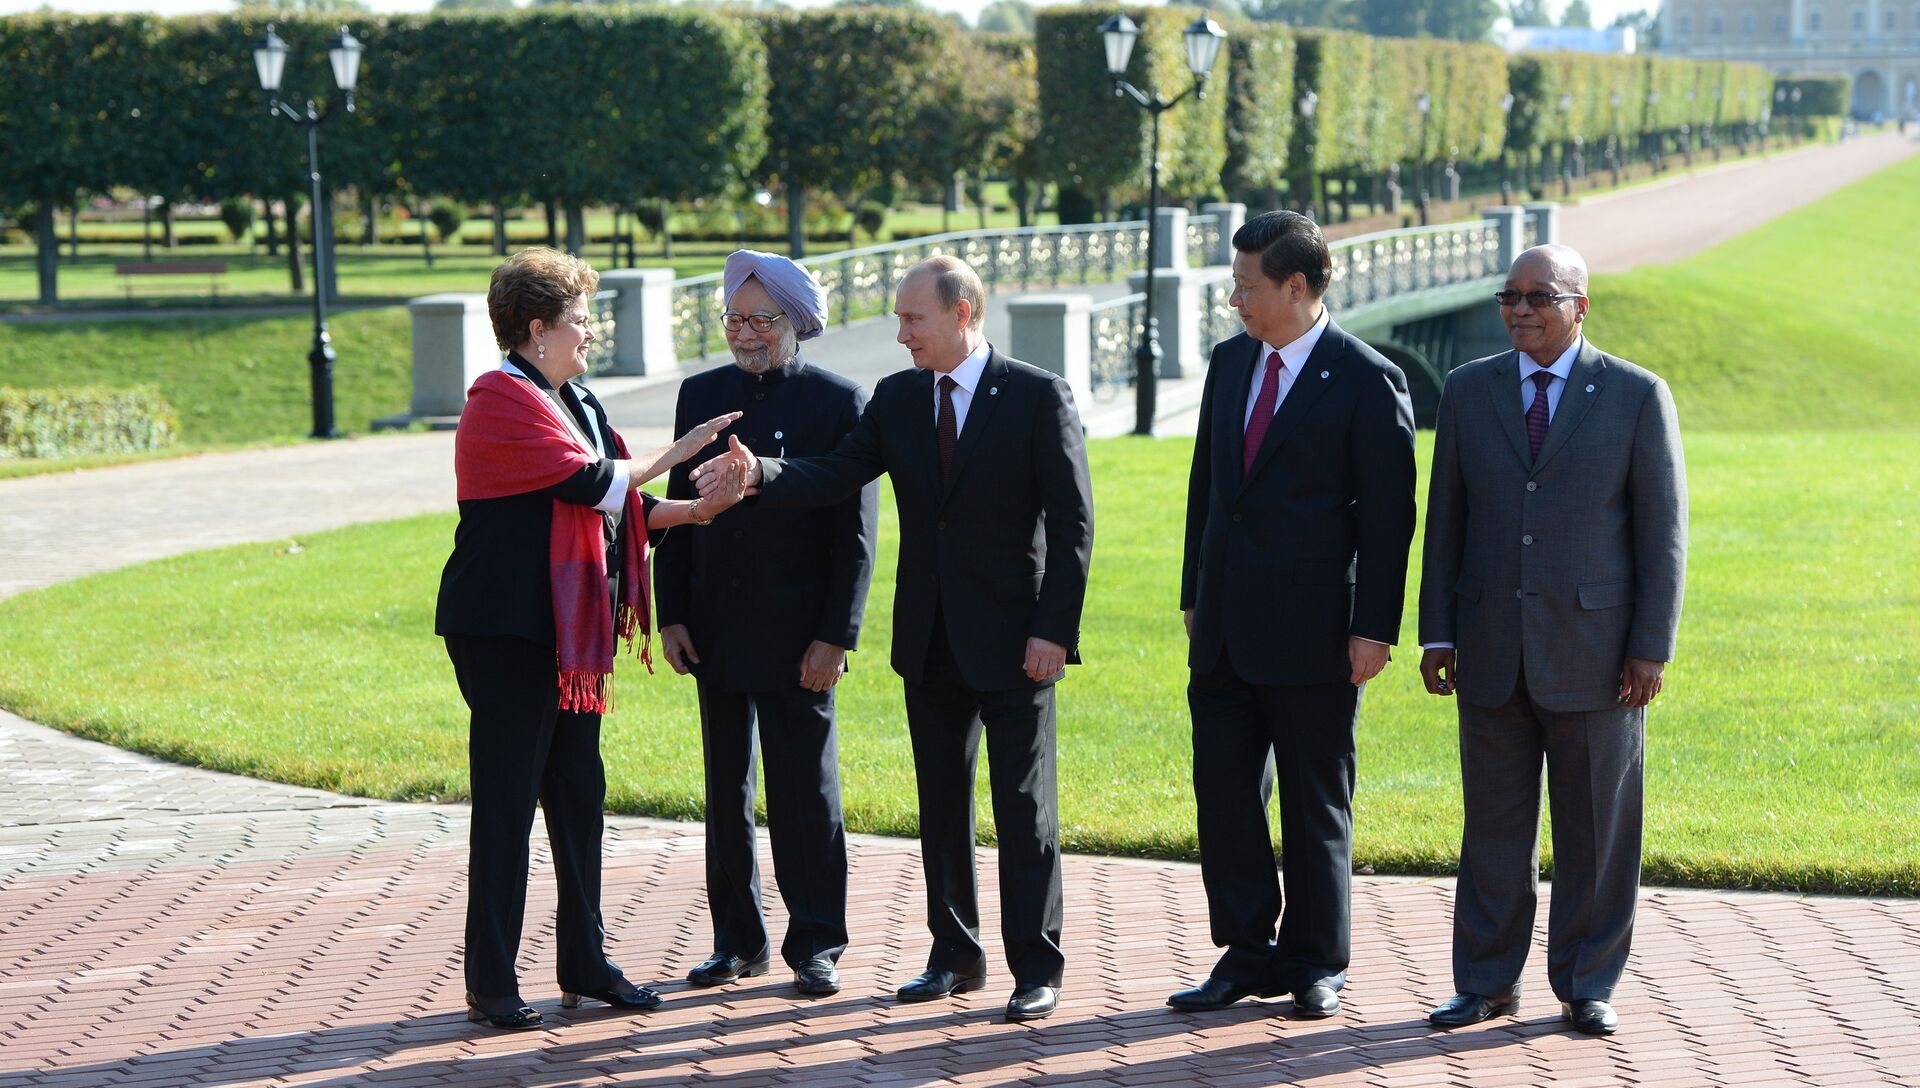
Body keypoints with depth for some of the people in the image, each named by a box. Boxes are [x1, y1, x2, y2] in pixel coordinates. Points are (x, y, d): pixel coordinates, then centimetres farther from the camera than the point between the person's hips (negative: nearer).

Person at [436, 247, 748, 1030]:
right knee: (507, 804, -5)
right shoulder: (502, 399, -13)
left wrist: (697, 511, 3)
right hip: (506, 632, -9)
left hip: (568, 630, 9)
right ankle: (490, 985, 1)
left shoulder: (575, 401, 17)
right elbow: (591, 481, -19)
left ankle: (584, 965, 19)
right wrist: (675, 454, -7)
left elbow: (613, 506, 16)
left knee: (578, 795, 11)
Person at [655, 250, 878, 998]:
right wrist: (671, 615, 3)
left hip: (797, 637, -4)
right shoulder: (701, 395, 9)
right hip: (717, 631, 4)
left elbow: (854, 533, -5)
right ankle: (737, 940, 19)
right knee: (726, 791, 10)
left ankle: (815, 945, 10)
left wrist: (835, 636, -11)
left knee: (806, 792, 1)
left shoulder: (840, 403, -4)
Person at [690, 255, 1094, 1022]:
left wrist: (1053, 630, -15)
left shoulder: (1038, 396, -8)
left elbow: (1072, 522, -9)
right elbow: (835, 476, -3)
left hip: (1011, 638, -5)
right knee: (940, 801, 12)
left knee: (1023, 805, -1)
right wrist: (759, 473, -21)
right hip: (930, 641, 5)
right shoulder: (896, 399, 7)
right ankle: (955, 956, 22)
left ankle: (1037, 970, 6)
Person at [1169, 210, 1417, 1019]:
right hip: (1225, 630, 6)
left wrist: (1374, 628, -14)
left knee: (1316, 802, 5)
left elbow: (1388, 515, -10)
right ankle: (1247, 955, 16)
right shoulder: (1230, 362, 11)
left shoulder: (1367, 380, -9)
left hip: (1311, 631, -6)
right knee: (1223, 792, 6)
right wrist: (1194, 594, 15)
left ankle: (1315, 965, 16)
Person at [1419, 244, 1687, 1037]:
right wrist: (1437, 633, 3)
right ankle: (1486, 983, 16)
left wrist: (1652, 647, -8)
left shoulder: (1637, 396, -2)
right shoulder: (1469, 391, 6)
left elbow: (1662, 530, -2)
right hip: (1493, 652, 2)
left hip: (1595, 654, -2)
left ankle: (1587, 987, 15)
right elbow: (1445, 521, 9)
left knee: (1597, 834, 4)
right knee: (1493, 827, 7)